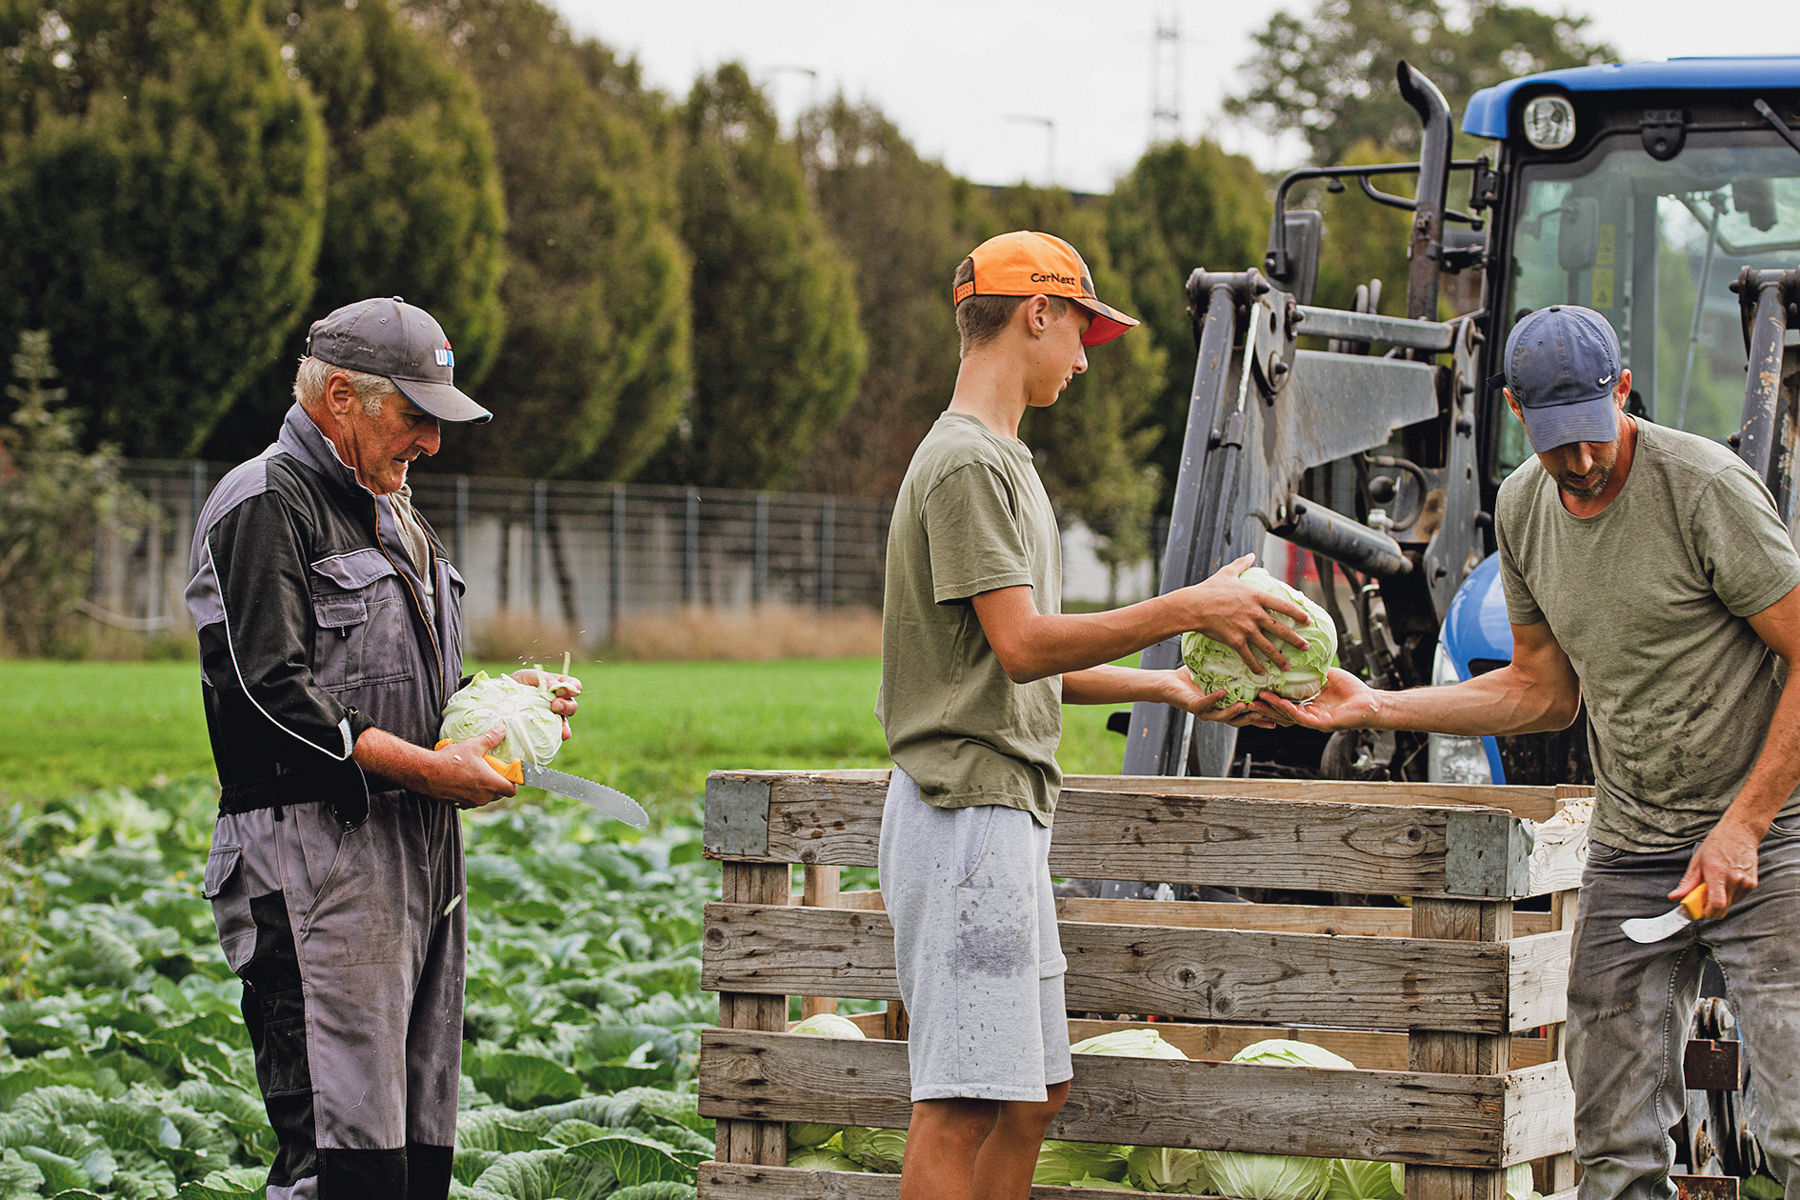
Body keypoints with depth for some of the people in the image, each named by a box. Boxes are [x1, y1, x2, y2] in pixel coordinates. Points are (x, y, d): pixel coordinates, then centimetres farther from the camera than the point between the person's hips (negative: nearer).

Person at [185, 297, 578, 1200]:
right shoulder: (265, 507, -8)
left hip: (420, 854, 10)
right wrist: (428, 768, -18)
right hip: (316, 862, -9)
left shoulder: (388, 511, 23)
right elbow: (270, 692, -18)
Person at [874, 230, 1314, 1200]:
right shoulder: (965, 463, -11)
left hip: (1004, 814, 11)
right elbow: (1021, 646, -20)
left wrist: (1162, 686, 19)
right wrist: (1188, 608, -17)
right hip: (964, 807, -11)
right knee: (961, 1102, -13)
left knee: (1033, 1090, 12)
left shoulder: (1000, 461, 21)